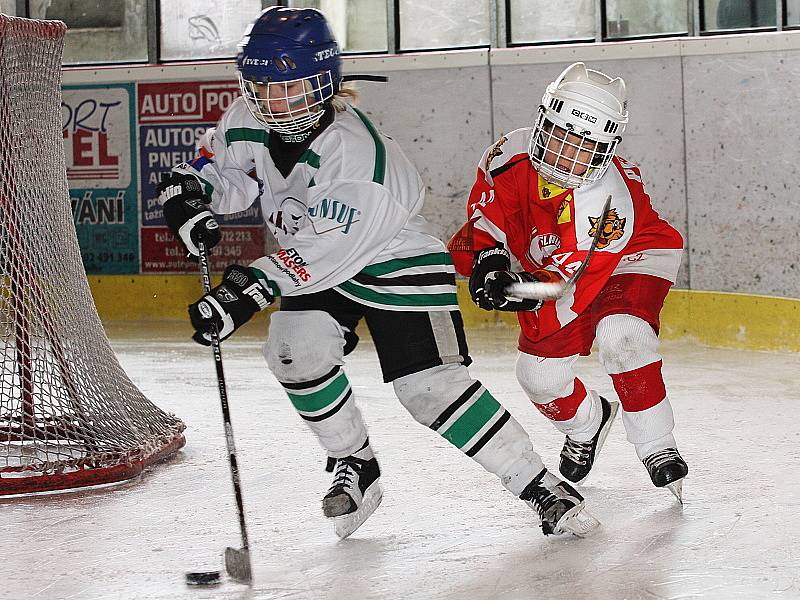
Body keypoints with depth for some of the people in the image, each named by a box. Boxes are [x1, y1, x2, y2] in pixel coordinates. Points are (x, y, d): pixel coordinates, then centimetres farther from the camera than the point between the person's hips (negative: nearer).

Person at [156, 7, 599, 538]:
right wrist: (188, 198, -17)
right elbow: (212, 170, 7)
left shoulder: (353, 148, -33)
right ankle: (356, 466, 3)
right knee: (295, 349, -18)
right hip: (316, 266, 7)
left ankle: (542, 488, -7)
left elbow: (324, 251, -37)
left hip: (396, 259, -7)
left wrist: (249, 290, -42)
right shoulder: (248, 127, -11)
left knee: (432, 386, -16)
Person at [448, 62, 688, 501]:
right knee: (539, 373, -1)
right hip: (547, 262, 5)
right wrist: (488, 254, -17)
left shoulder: (610, 200, -39)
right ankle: (587, 423, 34)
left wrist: (532, 291, -58)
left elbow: (572, 283, -41)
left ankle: (658, 449, -19)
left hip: (629, 262, -5)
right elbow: (489, 205, -3)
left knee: (619, 334, -33)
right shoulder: (513, 154, -24)